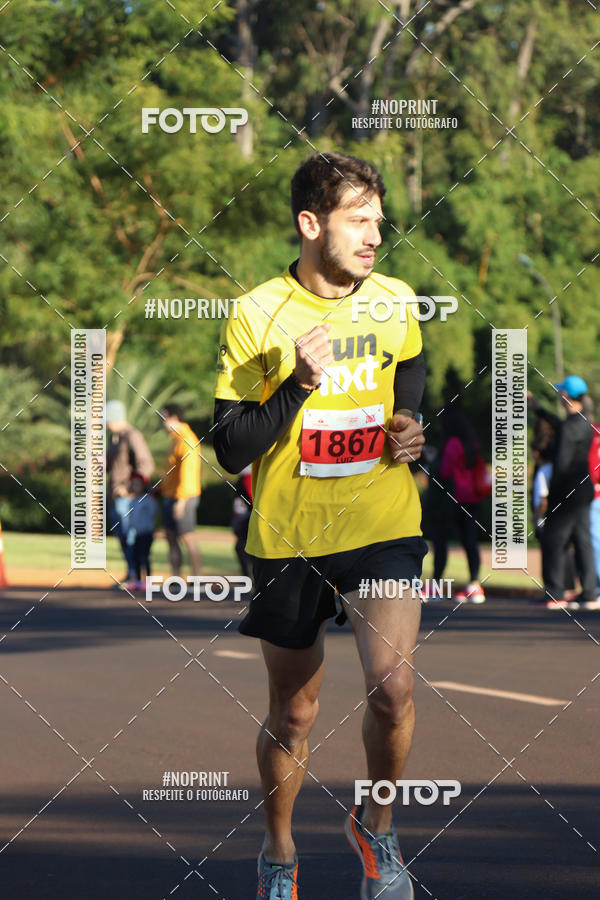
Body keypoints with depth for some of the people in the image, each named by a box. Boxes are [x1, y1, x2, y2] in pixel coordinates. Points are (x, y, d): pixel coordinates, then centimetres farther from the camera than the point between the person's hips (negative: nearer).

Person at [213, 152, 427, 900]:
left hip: (384, 528, 1)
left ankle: (375, 827, 9)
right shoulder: (256, 316, -10)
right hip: (287, 540, -1)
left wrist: (409, 422, 4)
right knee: (292, 714, 11)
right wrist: (297, 387, -23)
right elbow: (229, 449, -10)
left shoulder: (395, 301, 0)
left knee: (391, 687, -19)